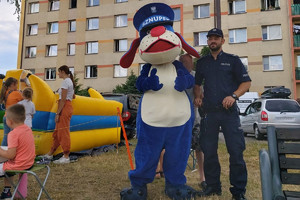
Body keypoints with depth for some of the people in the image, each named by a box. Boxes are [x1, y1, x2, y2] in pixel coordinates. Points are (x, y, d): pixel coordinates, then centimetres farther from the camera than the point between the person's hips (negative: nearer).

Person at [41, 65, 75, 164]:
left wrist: (58, 113, -17)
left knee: (63, 132, -5)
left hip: (64, 107, -10)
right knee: (57, 132, 16)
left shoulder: (65, 82, -12)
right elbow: (73, 96, 26)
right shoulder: (70, 81, 17)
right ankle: (50, 154, 27)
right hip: (68, 106, 10)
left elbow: (63, 99, -18)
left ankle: (66, 157, 1)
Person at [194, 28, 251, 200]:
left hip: (229, 111, -3)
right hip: (209, 112, 3)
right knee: (209, 151, 8)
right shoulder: (202, 62, 15)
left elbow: (246, 82, 2)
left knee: (236, 151, -4)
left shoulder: (233, 60, 6)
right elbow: (197, 83, 23)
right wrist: (197, 97, 4)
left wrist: (234, 96, -14)